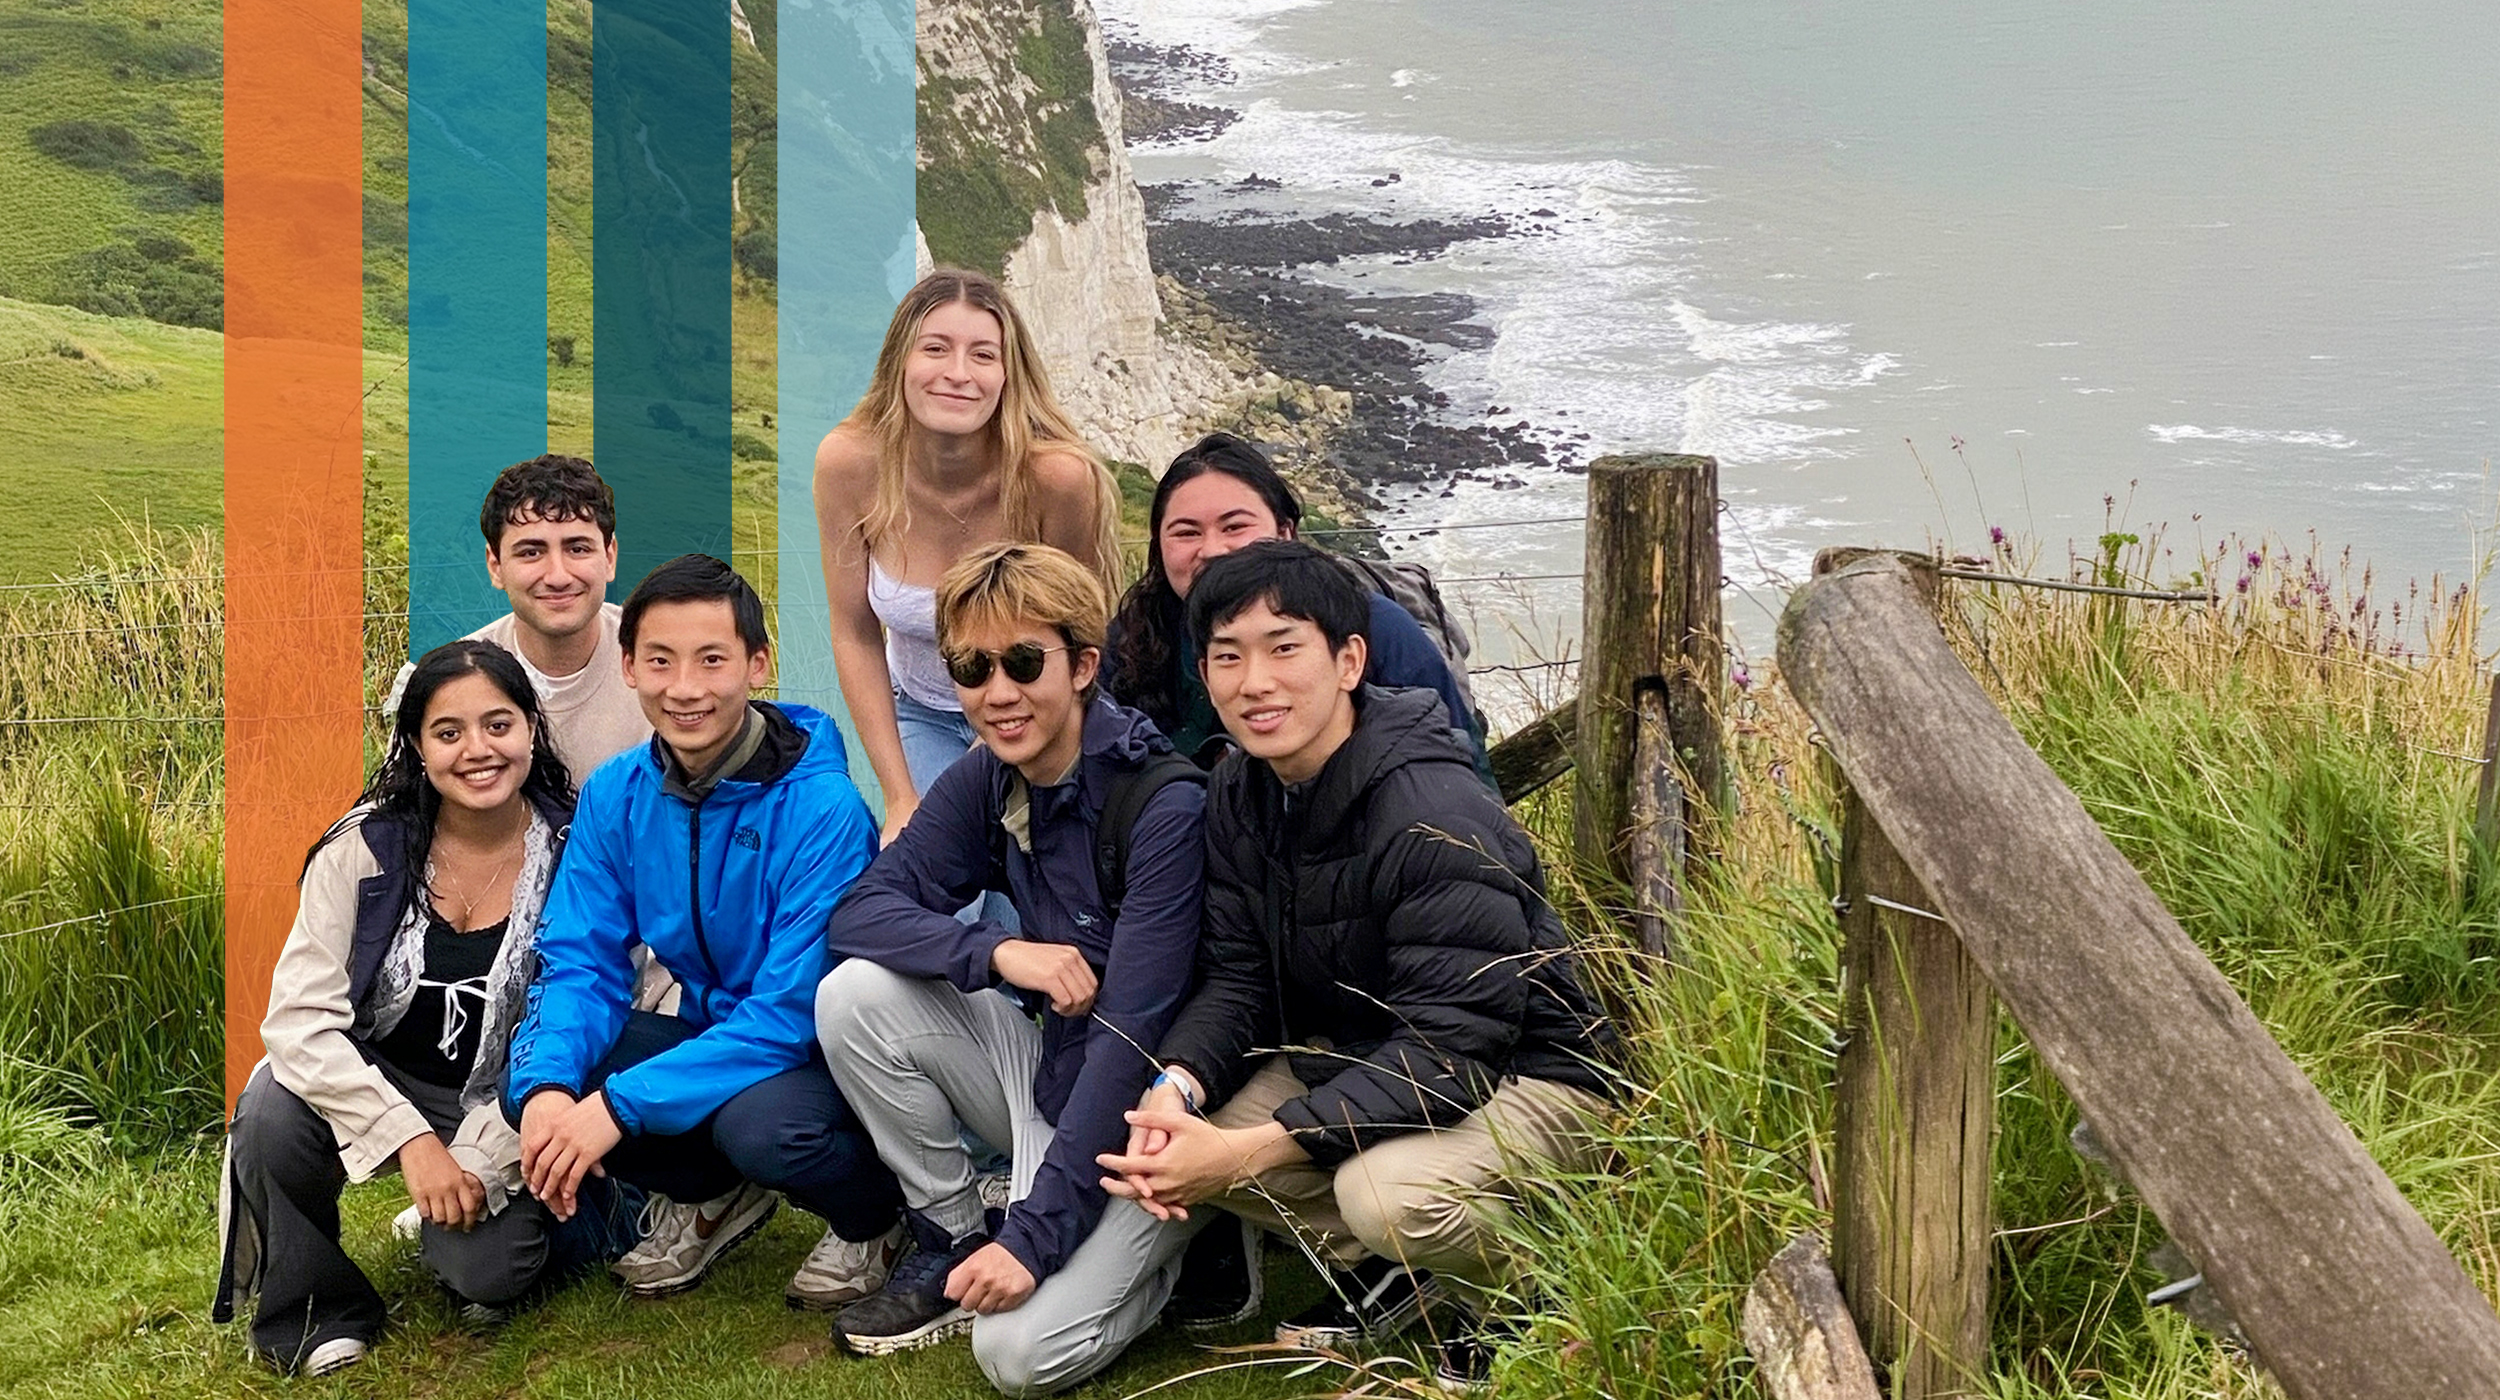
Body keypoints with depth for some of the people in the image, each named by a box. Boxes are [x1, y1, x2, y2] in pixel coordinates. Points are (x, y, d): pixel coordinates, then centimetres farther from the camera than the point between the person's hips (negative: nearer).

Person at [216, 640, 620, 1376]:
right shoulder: (366, 846, -12)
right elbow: (300, 1017, -18)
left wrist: (481, 1162, -18)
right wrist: (412, 1139, -28)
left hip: (503, 1113, -1)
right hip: (378, 1088, 2)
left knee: (484, 1269, -25)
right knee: (275, 1112, -30)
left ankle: (535, 1220, 14)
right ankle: (312, 1311, -2)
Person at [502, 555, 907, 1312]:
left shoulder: (820, 807, -25)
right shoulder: (615, 795, -6)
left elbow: (793, 1011, -27)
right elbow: (579, 963, -6)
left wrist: (619, 1105, -32)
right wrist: (546, 1087, -27)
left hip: (825, 1050, -5)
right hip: (710, 1031, 6)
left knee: (760, 1123, -36)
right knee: (534, 1081, -17)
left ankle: (874, 1214, 1)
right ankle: (710, 1192, 12)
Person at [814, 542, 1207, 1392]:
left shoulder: (1165, 805, -22)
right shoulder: (985, 783, -2)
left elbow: (1132, 1035, -25)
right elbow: (858, 912, -7)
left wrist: (1034, 1232, -27)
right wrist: (1000, 952, -25)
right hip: (1049, 1067, 6)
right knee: (855, 995, -13)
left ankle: (1164, 1253, 7)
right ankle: (956, 1243, 2)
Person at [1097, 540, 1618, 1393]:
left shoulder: (1436, 820, -29)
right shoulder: (1239, 792, -3)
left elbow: (1453, 1047, -31)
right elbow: (1239, 977, -2)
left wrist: (1252, 1149, -33)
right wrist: (1176, 1087, -24)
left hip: (1524, 1077, -8)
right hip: (1356, 1060, 8)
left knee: (1388, 1191, -36)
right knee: (1166, 1144, -7)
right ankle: (1390, 1272, 11)